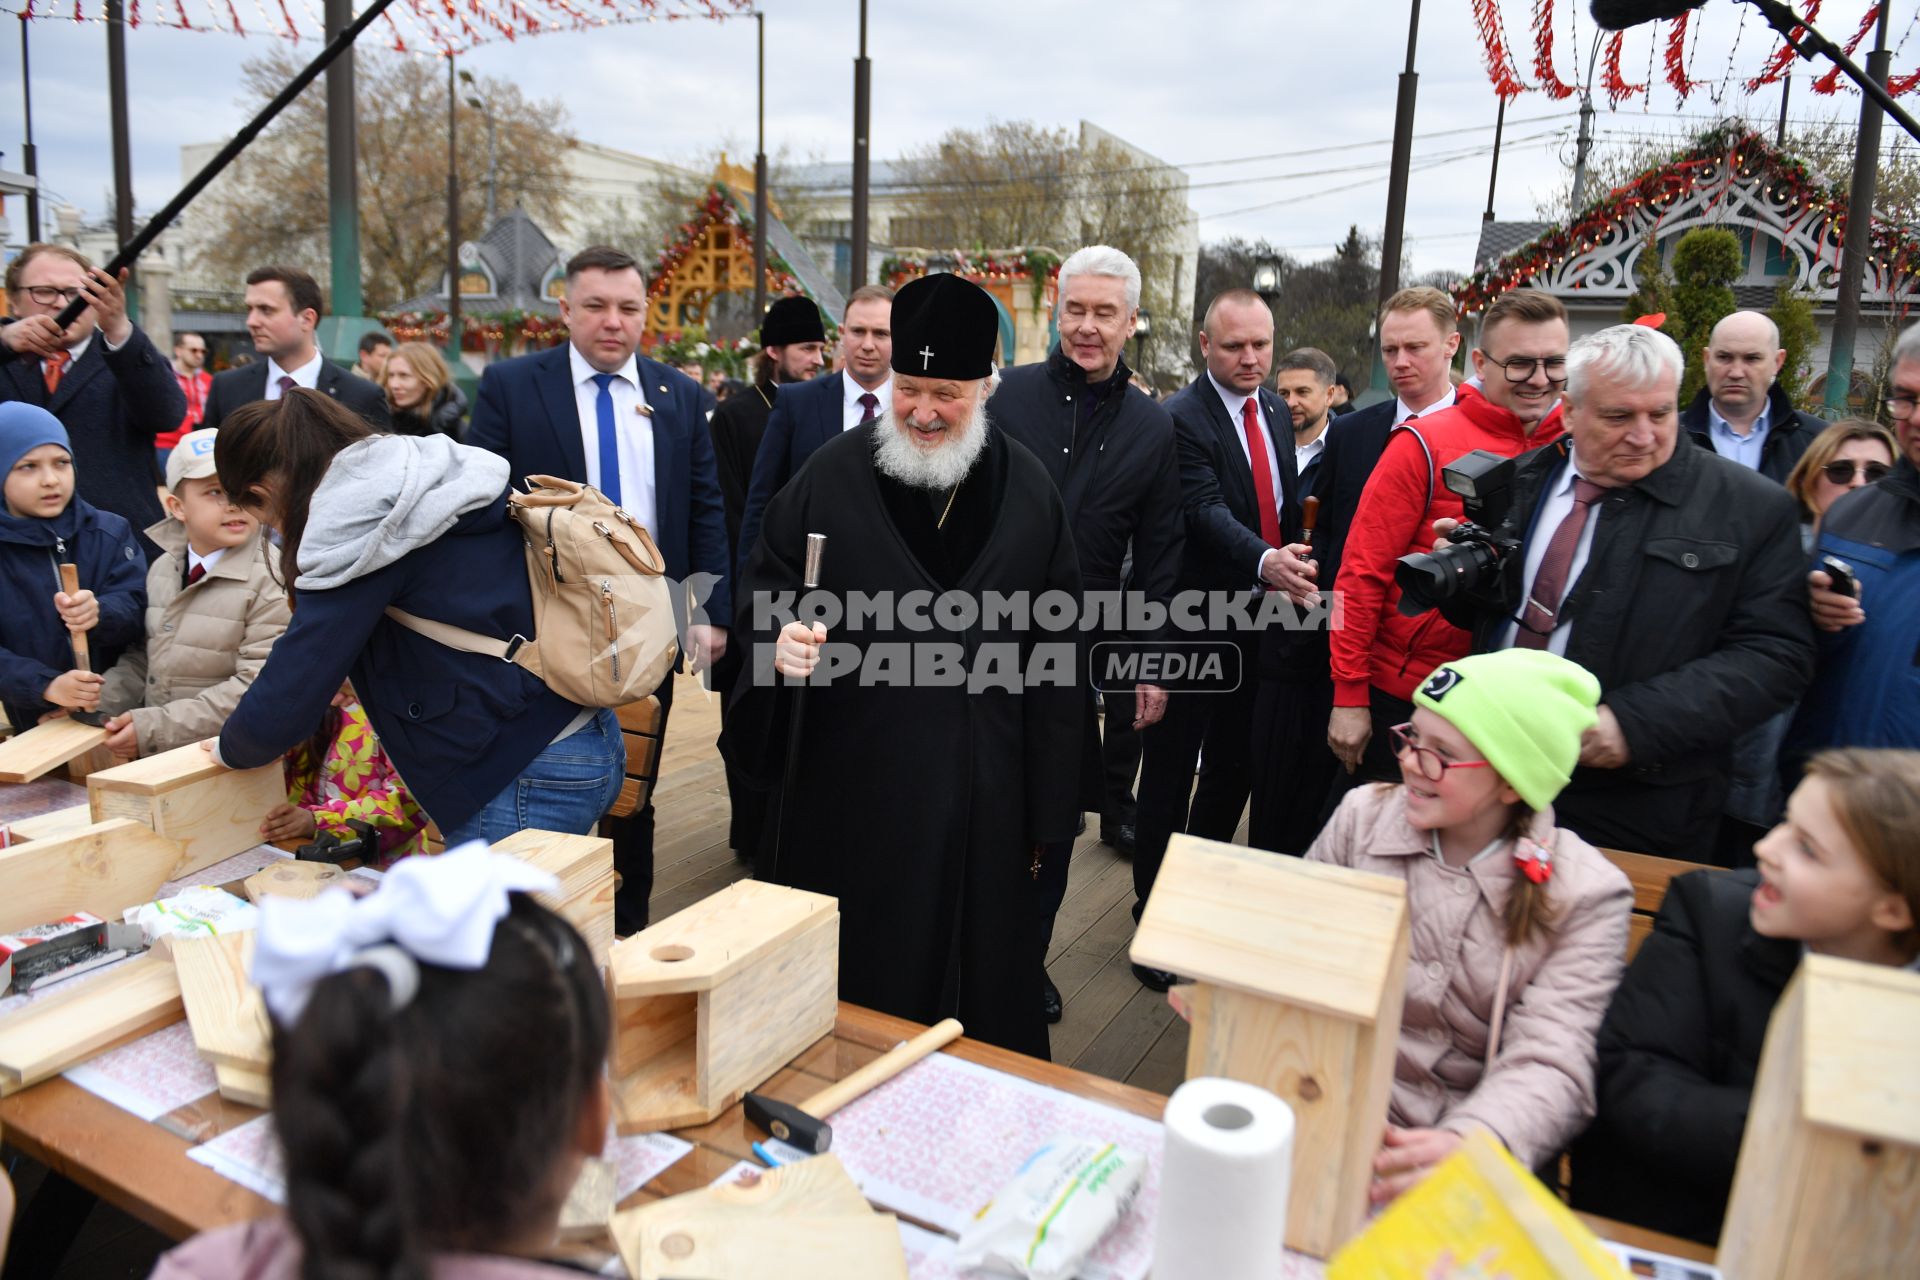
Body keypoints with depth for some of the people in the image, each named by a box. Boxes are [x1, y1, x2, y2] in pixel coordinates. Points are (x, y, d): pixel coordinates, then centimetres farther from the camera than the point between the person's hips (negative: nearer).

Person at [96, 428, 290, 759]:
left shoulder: (272, 579, -10)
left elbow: (259, 687, -15)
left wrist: (154, 728, -16)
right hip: (156, 757, 7)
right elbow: (142, 659, 22)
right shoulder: (162, 569, 11)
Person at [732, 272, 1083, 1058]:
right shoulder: (832, 477, -3)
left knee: (983, 992, 13)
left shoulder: (1027, 492, 1)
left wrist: (1045, 812, 3)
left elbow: (1054, 656, 4)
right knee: (852, 993, 11)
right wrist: (782, 636, -18)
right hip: (853, 787, -1)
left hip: (984, 794, 1)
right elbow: (763, 591, 7)